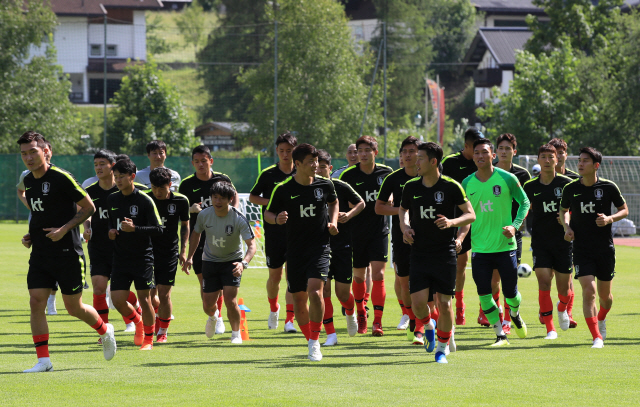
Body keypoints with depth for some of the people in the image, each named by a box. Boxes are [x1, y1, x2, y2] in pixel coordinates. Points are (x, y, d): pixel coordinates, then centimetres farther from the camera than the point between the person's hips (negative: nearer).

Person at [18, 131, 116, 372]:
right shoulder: (29, 181, 9)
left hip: (67, 252, -6)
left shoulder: (61, 178, -14)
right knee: (36, 303, -7)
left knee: (74, 308, 3)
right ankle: (43, 360, -4)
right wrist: (30, 235, 8)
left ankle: (105, 331, 33)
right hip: (40, 252, 6)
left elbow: (89, 207, -8)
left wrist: (64, 229, -18)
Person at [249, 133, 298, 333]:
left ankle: (289, 319, -10)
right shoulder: (268, 174, 0)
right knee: (275, 275, 7)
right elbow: (252, 197, 7)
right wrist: (270, 202, -10)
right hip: (274, 232, 0)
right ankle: (273, 308, 35)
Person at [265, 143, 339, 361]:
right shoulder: (283, 189, -4)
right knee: (299, 298, 5)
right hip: (295, 250, 1)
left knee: (315, 291, -19)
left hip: (319, 247, -1)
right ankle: (310, 340, 25)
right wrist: (277, 218, -16)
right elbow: (268, 213, 6)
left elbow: (334, 202, 22)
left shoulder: (325, 185, 1)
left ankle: (315, 343, -9)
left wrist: (333, 221, 5)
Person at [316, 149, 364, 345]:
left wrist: (348, 214, -13)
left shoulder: (341, 187, -6)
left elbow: (361, 203, 5)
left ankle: (350, 314, 38)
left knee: (342, 292, 1)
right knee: (323, 289, -10)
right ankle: (330, 334, -3)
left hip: (343, 245, -1)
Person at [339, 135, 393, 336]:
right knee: (358, 276, 10)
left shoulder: (386, 173, 1)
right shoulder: (348, 175, -4)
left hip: (379, 231, 0)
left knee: (378, 275, -11)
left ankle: (378, 321, -11)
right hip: (356, 233, 0)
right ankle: (361, 314, 33)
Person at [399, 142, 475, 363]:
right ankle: (428, 326, 27)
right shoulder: (411, 187, 3)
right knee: (418, 303, -8)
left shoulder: (451, 187, -7)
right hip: (419, 252, 2)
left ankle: (441, 349, 15)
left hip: (445, 253, -2)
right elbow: (403, 208, 22)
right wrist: (404, 226, 3)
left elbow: (470, 214, 0)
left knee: (444, 303, -3)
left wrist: (452, 222, -18)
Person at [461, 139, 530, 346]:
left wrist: (515, 226, -10)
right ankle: (500, 335, 10)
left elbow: (524, 202, 3)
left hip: (505, 245, -2)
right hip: (479, 248, 2)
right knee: (483, 293, -4)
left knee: (510, 292, 3)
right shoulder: (467, 183, 2)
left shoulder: (507, 179, -6)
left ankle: (515, 315, 38)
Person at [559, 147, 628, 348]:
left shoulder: (608, 187, -6)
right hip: (581, 249, 0)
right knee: (588, 291, -16)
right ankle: (597, 337, -11)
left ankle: (601, 319, 45)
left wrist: (610, 219, -14)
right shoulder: (570, 189, -1)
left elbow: (624, 210, 6)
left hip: (605, 248, 0)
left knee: (605, 294, 10)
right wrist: (567, 226, -2)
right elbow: (564, 210, 17)